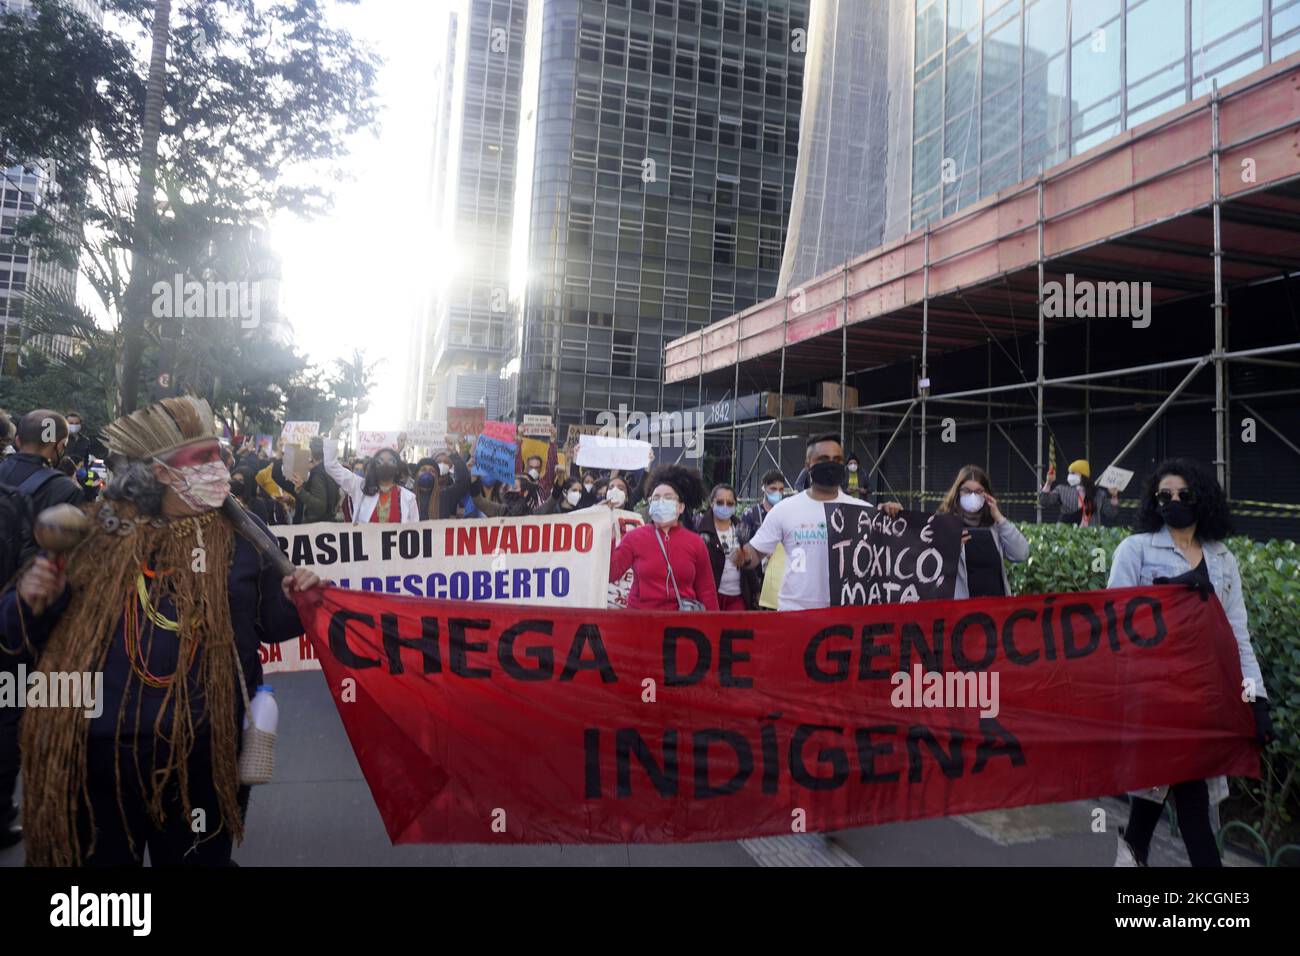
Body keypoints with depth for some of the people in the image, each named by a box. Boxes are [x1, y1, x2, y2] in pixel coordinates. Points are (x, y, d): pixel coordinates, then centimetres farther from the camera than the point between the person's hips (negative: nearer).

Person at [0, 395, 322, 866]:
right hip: (95, 756, 0)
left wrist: (293, 600, -16)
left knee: (199, 858, 18)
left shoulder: (241, 534, -1)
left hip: (200, 758, 0)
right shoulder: (95, 533, -2)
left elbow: (270, 622, 5)